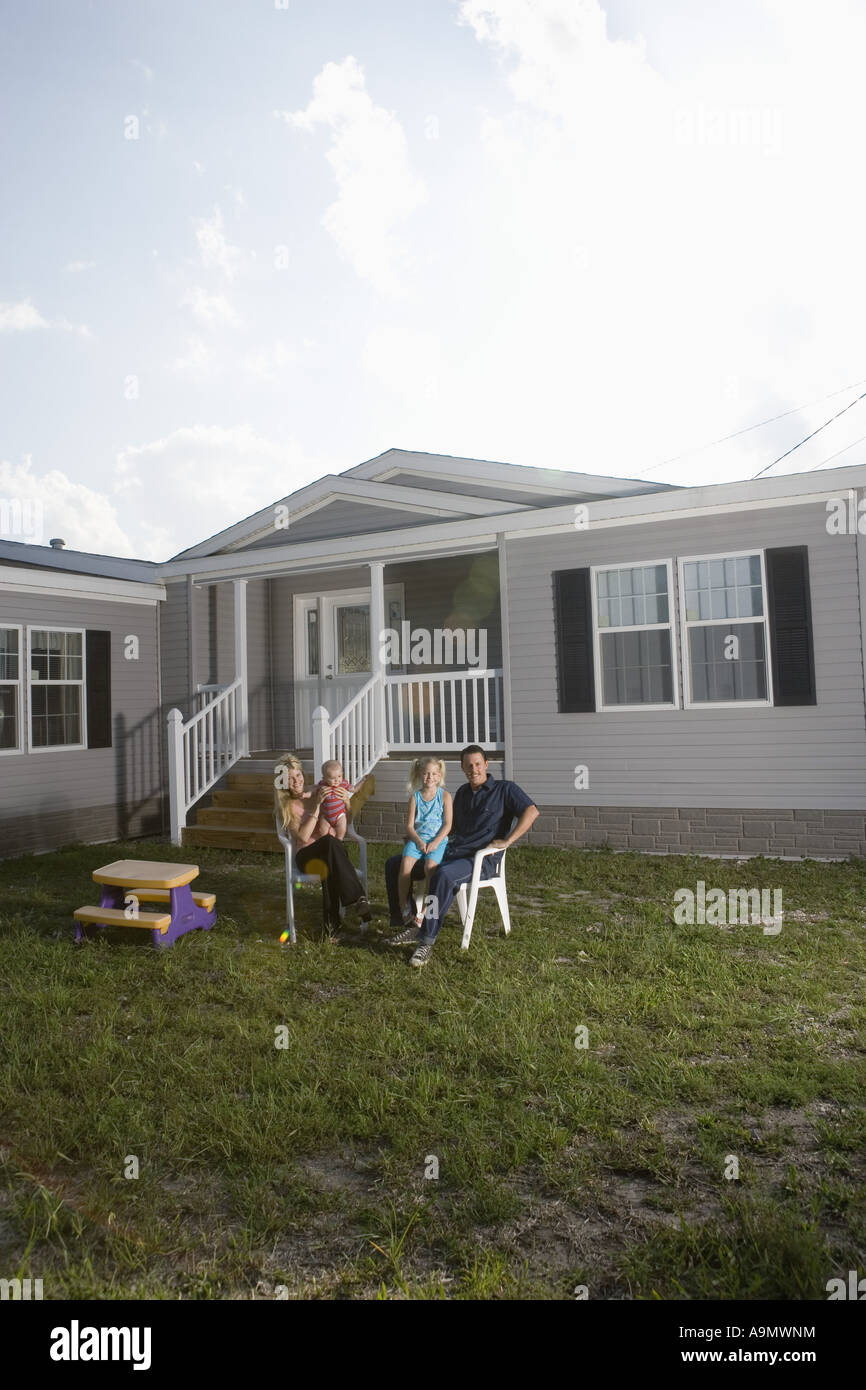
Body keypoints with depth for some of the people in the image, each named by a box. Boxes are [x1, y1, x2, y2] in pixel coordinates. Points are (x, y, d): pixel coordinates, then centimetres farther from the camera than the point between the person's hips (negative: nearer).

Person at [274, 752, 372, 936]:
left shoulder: (316, 793, 9)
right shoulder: (285, 807, 2)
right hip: (306, 855, -2)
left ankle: (332, 919, -38)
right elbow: (303, 836, -13)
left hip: (330, 852, 2)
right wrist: (316, 806, -16)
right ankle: (358, 898, -43)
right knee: (329, 841, -36)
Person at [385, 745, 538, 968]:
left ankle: (427, 941, -31)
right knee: (394, 863, -2)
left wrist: (506, 841, -19)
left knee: (444, 875, -40)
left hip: (481, 859, -7)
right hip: (450, 852, 8)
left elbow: (531, 811, -13)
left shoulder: (505, 789, 1)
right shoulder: (462, 793, 21)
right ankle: (408, 925, -6)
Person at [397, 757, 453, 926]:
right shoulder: (415, 797, 9)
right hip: (417, 839, 2)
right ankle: (404, 907, -13)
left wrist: (435, 842, -13)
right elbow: (409, 825, 6)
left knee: (430, 865, -30)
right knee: (406, 864, -26)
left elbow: (447, 824, -1)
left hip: (438, 840, -2)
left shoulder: (444, 796, 4)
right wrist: (418, 841, -11)